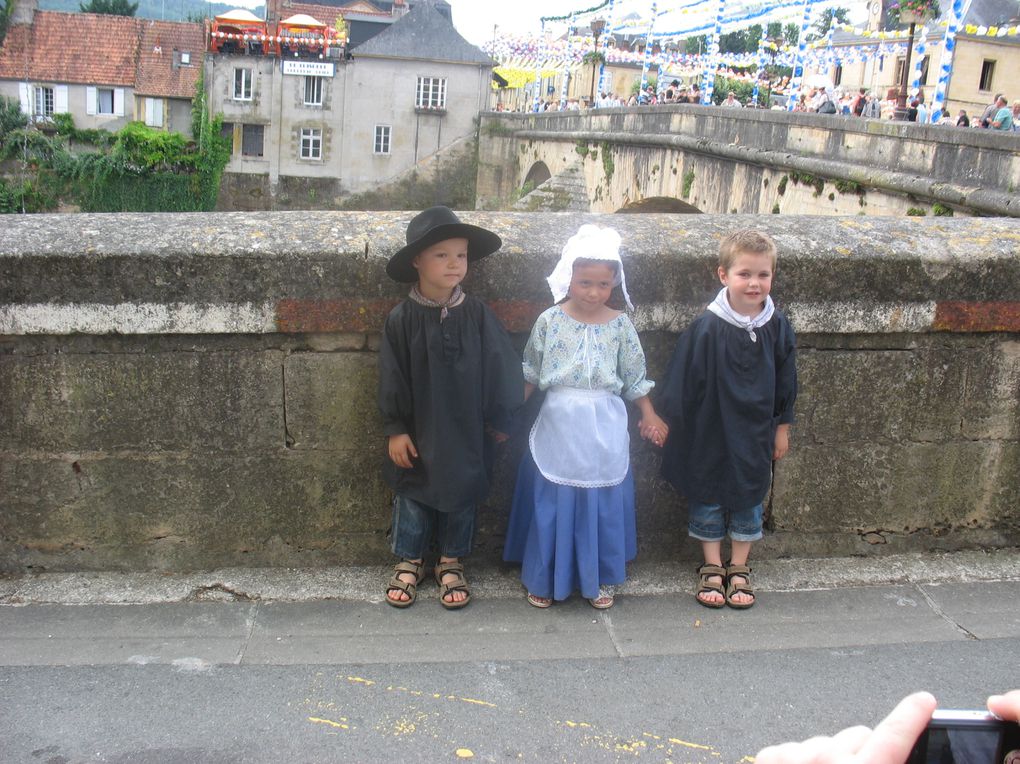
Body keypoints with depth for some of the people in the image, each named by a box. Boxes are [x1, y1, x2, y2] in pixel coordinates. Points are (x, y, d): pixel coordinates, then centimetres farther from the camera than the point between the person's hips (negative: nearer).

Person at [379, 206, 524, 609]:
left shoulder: (477, 314, -8)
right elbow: (392, 378, -6)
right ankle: (409, 561, 32)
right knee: (413, 496, 13)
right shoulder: (402, 318, -11)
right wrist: (395, 429, -6)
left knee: (461, 497, 13)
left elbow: (500, 368, -1)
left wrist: (498, 419, 2)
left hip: (466, 431, 1)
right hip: (418, 431, -1)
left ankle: (451, 563, 32)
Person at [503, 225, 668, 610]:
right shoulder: (550, 320, -4)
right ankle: (544, 577, 22)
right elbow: (531, 372, 5)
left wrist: (649, 415, 8)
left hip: (603, 432, 1)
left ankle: (598, 578, 26)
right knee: (551, 502, 6)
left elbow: (634, 376, 7)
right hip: (559, 427, -1)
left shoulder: (620, 325, -2)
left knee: (601, 502, 8)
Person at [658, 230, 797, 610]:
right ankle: (712, 568, 28)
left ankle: (739, 568, 30)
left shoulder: (777, 326, -7)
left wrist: (782, 428, 9)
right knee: (708, 499, 10)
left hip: (755, 434, 3)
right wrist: (672, 422, -4)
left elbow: (786, 382, 5)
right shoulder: (707, 327, -17)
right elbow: (683, 382, -9)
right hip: (711, 432, -2)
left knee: (749, 499, 13)